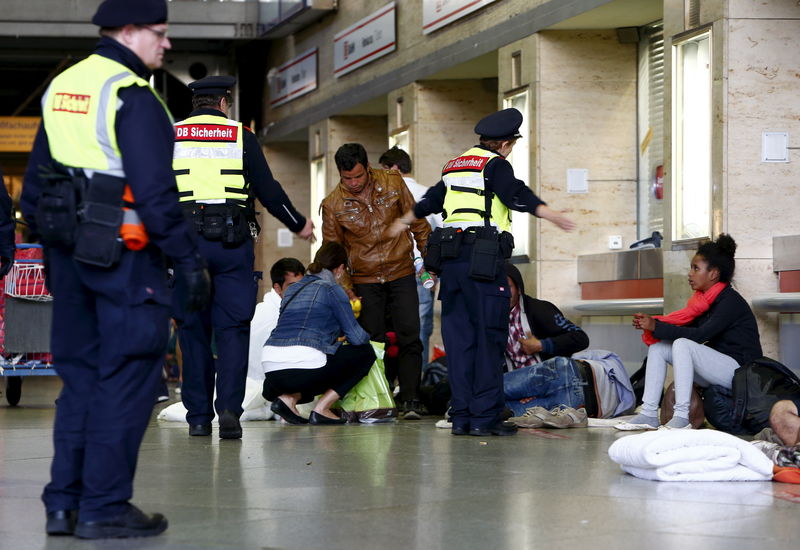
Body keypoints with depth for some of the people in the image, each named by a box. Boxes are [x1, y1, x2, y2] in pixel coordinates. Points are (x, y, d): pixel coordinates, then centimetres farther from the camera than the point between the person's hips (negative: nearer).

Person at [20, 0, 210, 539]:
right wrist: (189, 260, -16)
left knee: (80, 374, 15)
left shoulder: (60, 88, 13)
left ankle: (64, 503, 17)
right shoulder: (132, 97, -12)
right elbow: (154, 191, -19)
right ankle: (105, 507, 1)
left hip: (68, 249, 8)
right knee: (126, 376, -1)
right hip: (124, 253, -8)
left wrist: (50, 250, 23)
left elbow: (35, 181, 17)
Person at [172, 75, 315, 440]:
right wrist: (299, 225, 18)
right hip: (232, 243, -1)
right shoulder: (241, 137, 5)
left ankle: (198, 417, 8)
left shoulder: (170, 137, 8)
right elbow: (268, 191, 5)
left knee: (193, 330, 7)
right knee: (232, 328, 3)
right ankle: (229, 407, -11)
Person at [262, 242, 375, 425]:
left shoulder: (292, 289, 22)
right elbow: (356, 337, 3)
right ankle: (322, 409, 5)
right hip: (303, 365, -7)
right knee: (365, 353, 14)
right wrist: (366, 337, 27)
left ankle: (288, 397, 9)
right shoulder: (331, 289, 3)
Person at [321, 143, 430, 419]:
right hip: (365, 282, 0)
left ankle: (410, 400, -5)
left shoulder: (393, 183, -4)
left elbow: (417, 222, 6)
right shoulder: (333, 205, -6)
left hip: (402, 275, 0)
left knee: (408, 338, -7)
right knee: (373, 342, -1)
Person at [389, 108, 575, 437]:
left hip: (450, 260, 8)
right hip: (482, 259, -8)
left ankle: (461, 416, 9)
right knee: (488, 338, -4)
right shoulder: (495, 165, -2)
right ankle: (484, 417, -6)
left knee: (459, 336, 9)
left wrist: (405, 220, 53)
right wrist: (549, 214, -33)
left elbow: (431, 199, 36)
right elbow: (517, 195, -20)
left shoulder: (454, 166, 21)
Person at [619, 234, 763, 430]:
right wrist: (651, 324, -7)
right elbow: (686, 328, 8)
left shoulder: (731, 301, -14)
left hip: (740, 368, -9)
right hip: (715, 367, 9)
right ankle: (649, 414, -8)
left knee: (682, 344, -28)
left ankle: (682, 417, -31)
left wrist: (656, 327, -20)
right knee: (658, 347, 0)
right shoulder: (705, 300, 12)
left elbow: (700, 335, -23)